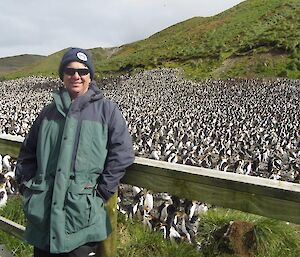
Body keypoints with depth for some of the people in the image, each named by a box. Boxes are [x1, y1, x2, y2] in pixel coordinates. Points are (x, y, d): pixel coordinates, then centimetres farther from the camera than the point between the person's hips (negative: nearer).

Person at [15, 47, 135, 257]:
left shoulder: (107, 110, -1)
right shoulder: (49, 112, 12)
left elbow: (122, 153, -8)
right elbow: (27, 153, 19)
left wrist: (102, 191, -11)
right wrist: (27, 184, 7)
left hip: (83, 211, -4)